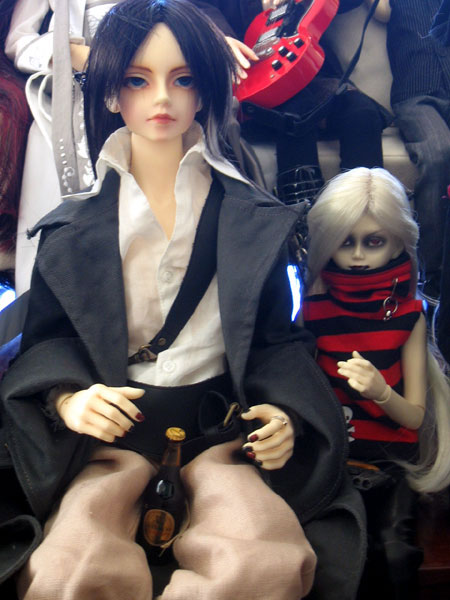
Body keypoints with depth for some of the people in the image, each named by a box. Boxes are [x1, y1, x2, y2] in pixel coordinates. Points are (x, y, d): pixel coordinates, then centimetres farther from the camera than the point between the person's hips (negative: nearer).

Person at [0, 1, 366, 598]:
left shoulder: (255, 220, 9)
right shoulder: (72, 228, 10)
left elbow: (276, 337, 11)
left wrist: (284, 413, -8)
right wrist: (68, 399, -13)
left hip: (220, 421, 1)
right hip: (113, 424, 0)